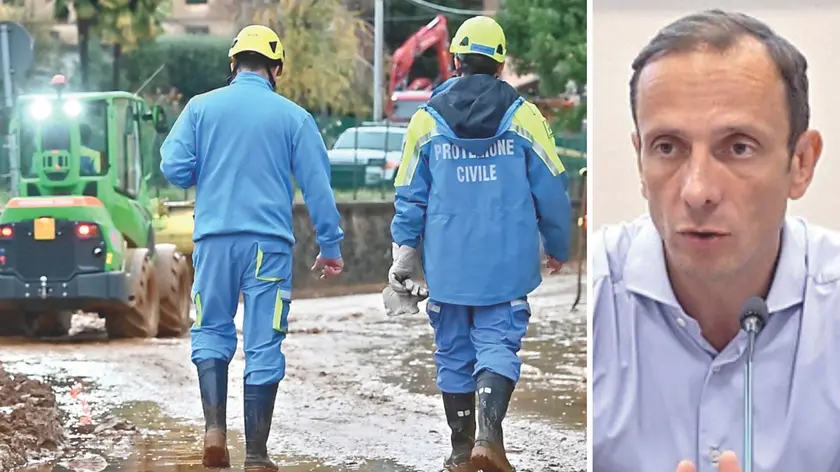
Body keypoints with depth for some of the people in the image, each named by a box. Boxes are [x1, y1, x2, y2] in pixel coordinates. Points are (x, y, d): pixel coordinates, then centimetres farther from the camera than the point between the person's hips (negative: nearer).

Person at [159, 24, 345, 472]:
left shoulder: (201, 107, 3)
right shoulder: (293, 117, 2)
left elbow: (175, 169, -3)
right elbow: (317, 184, 3)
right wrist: (330, 245, 10)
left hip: (214, 238, 1)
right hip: (269, 242, -1)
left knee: (211, 333, 16)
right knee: (264, 347, 3)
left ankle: (214, 427, -3)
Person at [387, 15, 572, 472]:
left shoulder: (426, 120, 2)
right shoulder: (523, 116, -2)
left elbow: (409, 197, 5)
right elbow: (551, 189, 2)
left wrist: (403, 258, 12)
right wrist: (558, 247, 15)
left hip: (447, 263, 1)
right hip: (507, 263, -1)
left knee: (454, 350, 11)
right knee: (498, 344, 1)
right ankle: (488, 435, -20)